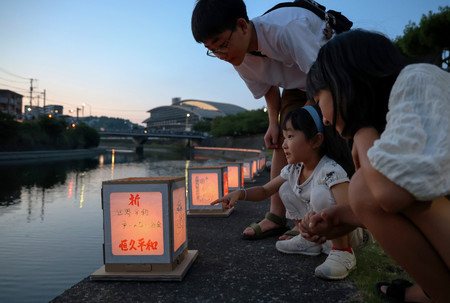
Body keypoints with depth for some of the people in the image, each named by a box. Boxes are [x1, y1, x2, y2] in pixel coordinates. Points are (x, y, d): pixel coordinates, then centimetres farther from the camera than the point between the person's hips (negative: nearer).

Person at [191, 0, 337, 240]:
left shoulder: (286, 29, -39)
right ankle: (277, 216, -5)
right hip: (297, 83, 6)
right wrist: (274, 123, -9)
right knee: (282, 141, -7)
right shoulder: (238, 57, -14)